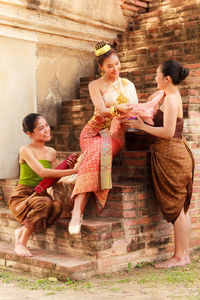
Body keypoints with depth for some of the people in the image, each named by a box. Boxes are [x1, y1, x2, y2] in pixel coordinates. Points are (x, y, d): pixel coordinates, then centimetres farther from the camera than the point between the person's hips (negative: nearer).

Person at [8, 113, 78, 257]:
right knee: (43, 203, -37)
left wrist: (67, 168, -5)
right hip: (22, 197, -5)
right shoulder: (26, 150, -9)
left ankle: (22, 231, -8)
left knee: (57, 206, -30)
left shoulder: (52, 152, 11)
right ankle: (21, 243, -19)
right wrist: (73, 171, -23)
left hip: (41, 195, 5)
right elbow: (42, 172, -23)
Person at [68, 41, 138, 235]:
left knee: (103, 150, -36)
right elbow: (101, 110, -8)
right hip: (95, 130, -2)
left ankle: (78, 208, -40)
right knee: (94, 154, -36)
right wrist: (117, 109, -28)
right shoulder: (95, 86, 7)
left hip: (116, 133, 2)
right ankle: (78, 212, -45)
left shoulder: (128, 85, 17)